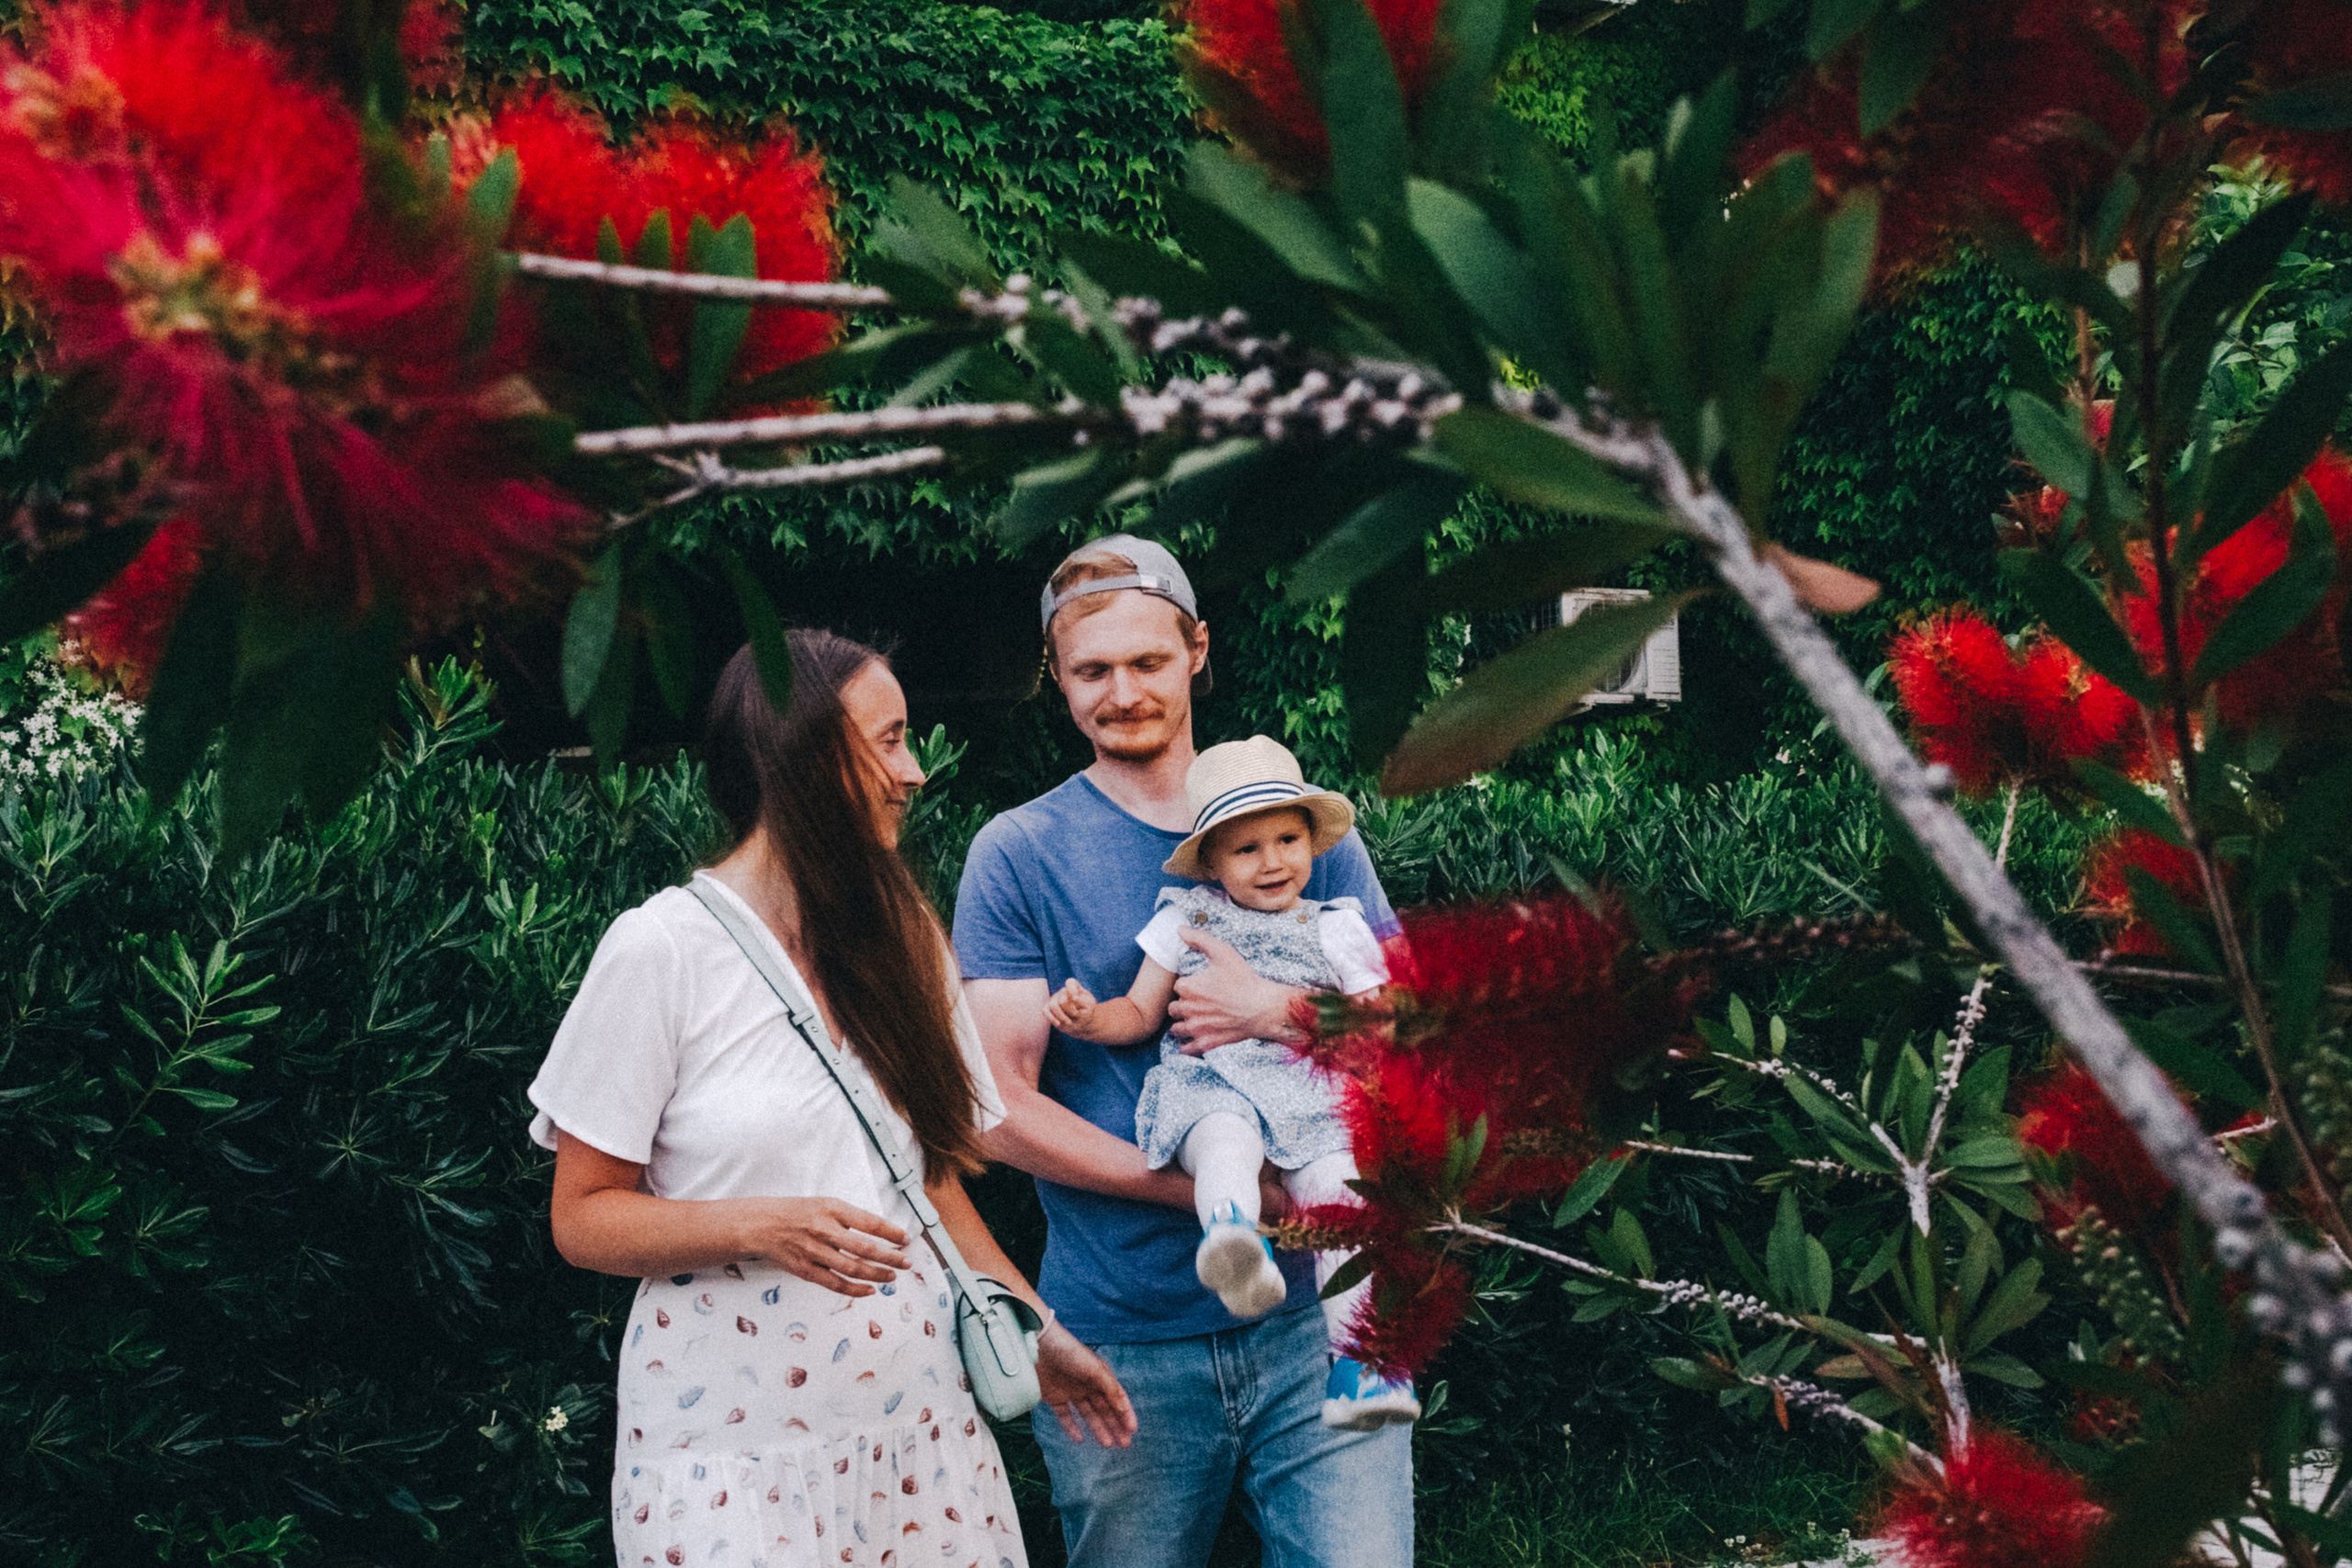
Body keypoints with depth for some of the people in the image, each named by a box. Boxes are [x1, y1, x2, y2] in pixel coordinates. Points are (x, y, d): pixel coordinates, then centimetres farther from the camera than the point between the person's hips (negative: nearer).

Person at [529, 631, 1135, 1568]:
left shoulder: (903, 944, 10)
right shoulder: (661, 949, -8)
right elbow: (583, 1217, -8)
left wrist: (1037, 1332, 13)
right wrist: (758, 1227, -22)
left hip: (918, 1424, 5)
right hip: (729, 1447, -5)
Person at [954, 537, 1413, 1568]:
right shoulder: (1017, 854, 1)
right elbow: (1000, 1107, -6)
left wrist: (1281, 1010, -15)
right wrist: (1213, 1191, -14)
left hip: (1314, 1316, 1)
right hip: (1119, 1340, -1)